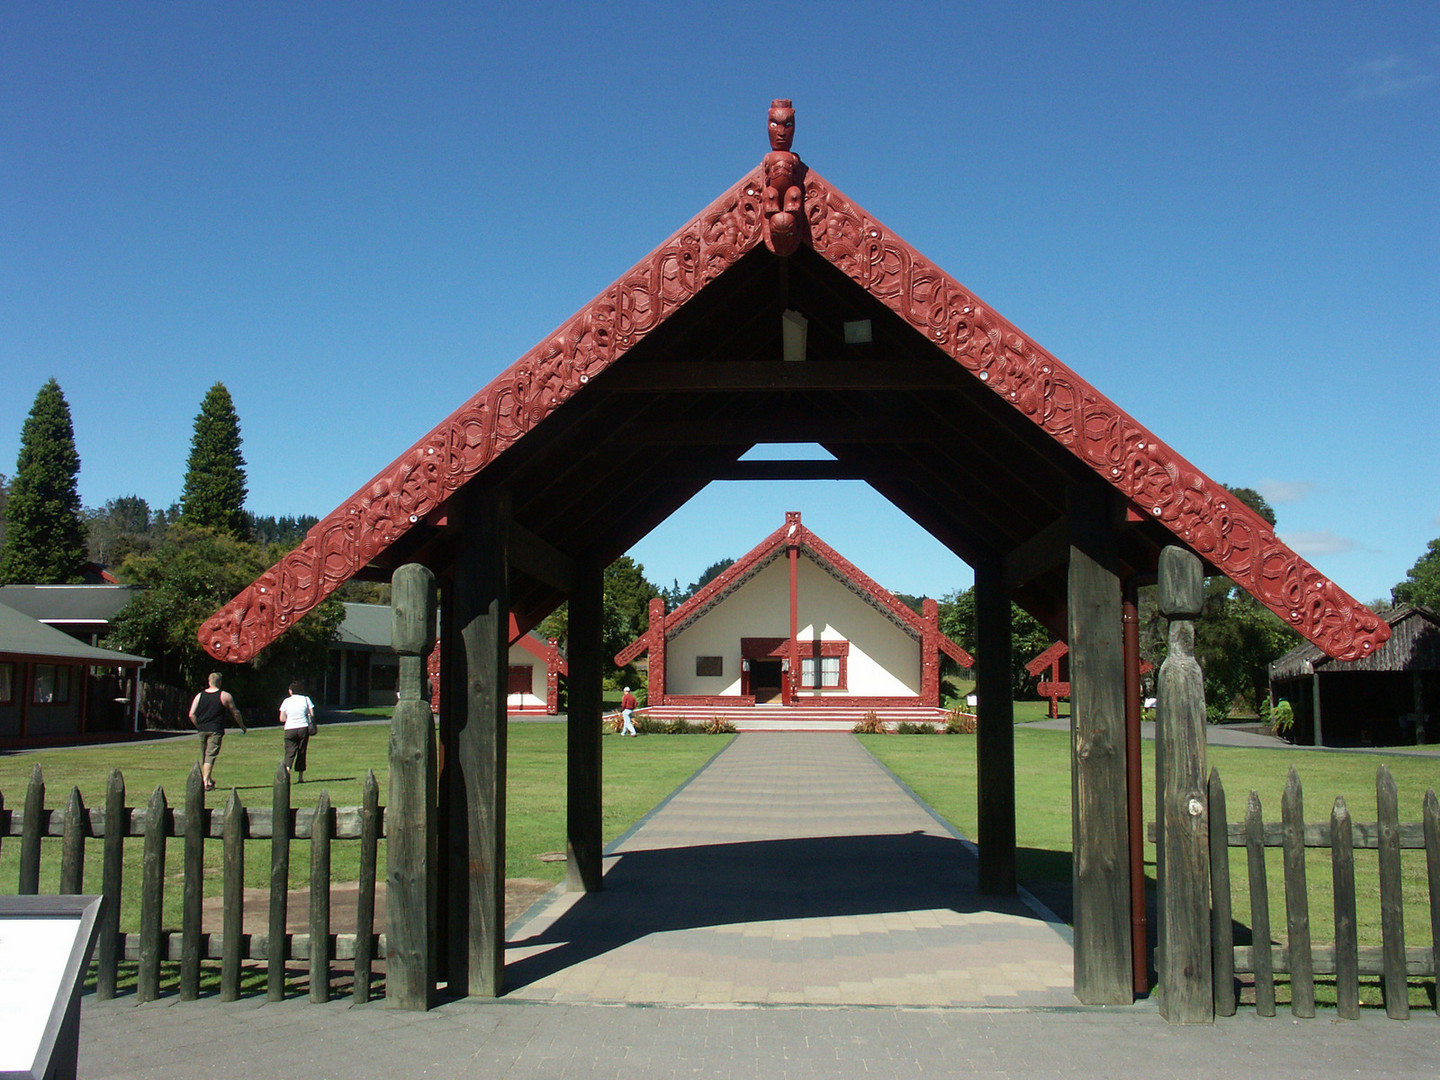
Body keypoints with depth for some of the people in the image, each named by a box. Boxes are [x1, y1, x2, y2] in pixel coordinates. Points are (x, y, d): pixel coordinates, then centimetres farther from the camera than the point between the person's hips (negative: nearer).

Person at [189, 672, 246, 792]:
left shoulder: (199, 696, 6)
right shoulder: (225, 696, -2)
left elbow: (192, 715, 2)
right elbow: (235, 713, 3)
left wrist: (199, 727, 14)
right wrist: (242, 726, 16)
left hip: (202, 730, 4)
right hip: (216, 731, -4)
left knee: (204, 756, 15)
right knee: (211, 755, -7)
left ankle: (209, 780, 25)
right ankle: (206, 782, -17)